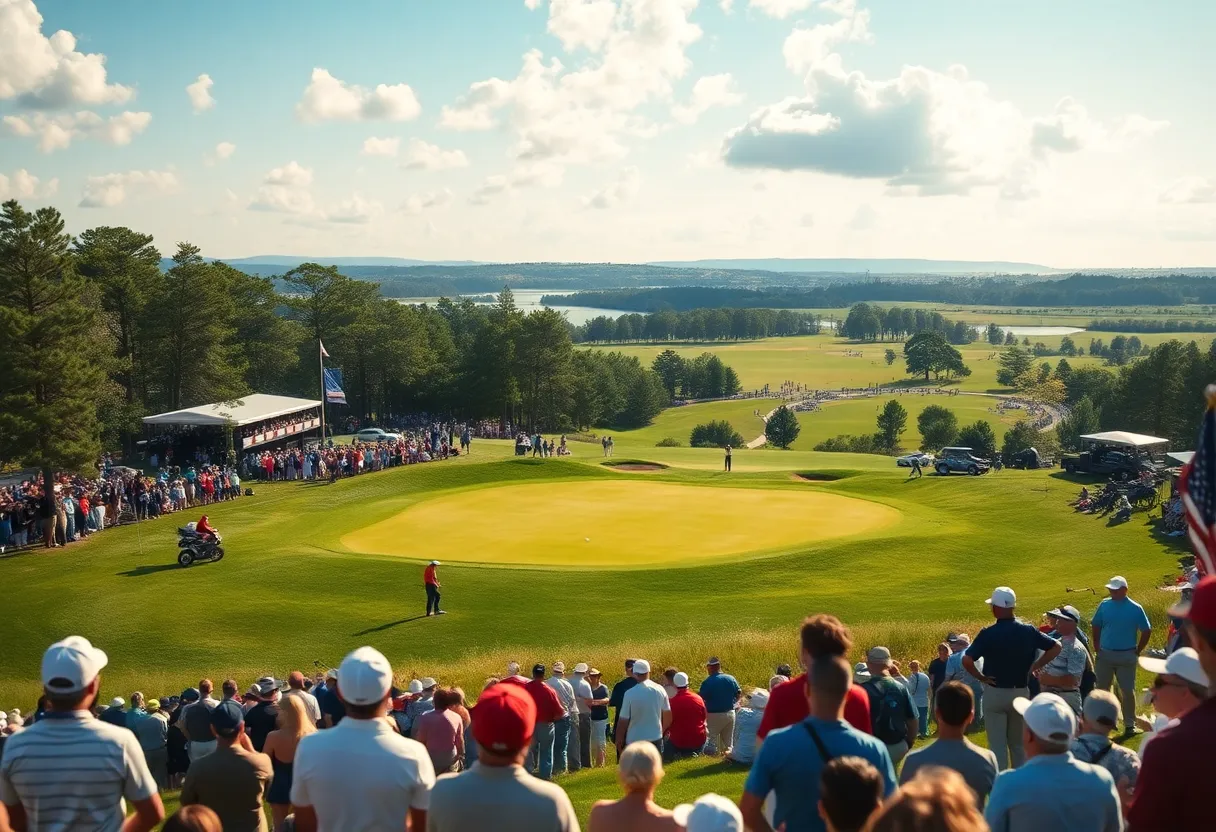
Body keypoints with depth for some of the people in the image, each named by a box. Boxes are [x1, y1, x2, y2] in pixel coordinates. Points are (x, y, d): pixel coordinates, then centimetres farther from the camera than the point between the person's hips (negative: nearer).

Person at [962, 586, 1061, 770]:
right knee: (1019, 744, 18)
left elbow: (966, 660, -24)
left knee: (997, 745, 5)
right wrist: (1034, 667, 4)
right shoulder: (1028, 631, -4)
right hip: (1021, 693, 4)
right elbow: (1056, 647, 3)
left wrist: (981, 677, -8)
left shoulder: (988, 634, -16)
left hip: (994, 693, -4)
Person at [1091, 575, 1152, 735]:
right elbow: (1095, 626, 10)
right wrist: (1097, 647, 5)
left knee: (1128, 691, 2)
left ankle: (1130, 724, 14)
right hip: (1104, 654, 3)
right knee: (1102, 690, 10)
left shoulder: (1135, 608, -8)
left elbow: (1147, 631, -1)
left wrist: (1138, 651, -2)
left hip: (1126, 656, -3)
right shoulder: (1104, 605, -1)